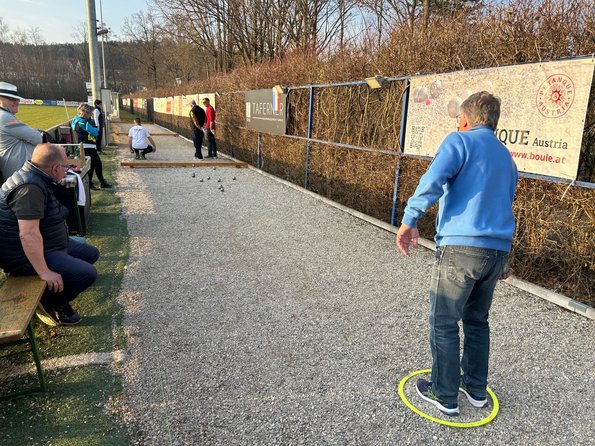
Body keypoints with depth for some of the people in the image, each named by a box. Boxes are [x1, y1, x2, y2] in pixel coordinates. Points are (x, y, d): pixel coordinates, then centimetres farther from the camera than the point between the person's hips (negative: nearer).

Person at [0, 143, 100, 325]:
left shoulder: (34, 177, 6)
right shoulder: (30, 187, -27)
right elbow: (28, 234, -32)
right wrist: (44, 272, -30)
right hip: (26, 256, -11)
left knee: (91, 254, 16)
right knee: (87, 273, -21)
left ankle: (55, 291, 12)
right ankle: (49, 303, 1)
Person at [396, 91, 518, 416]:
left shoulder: (460, 141, -1)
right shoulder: (506, 157, 21)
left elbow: (433, 179, -20)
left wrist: (409, 220, -16)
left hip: (461, 247, -7)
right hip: (497, 252, 8)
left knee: (444, 324, 6)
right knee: (477, 321, 21)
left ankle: (445, 395, 18)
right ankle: (476, 388, 34)